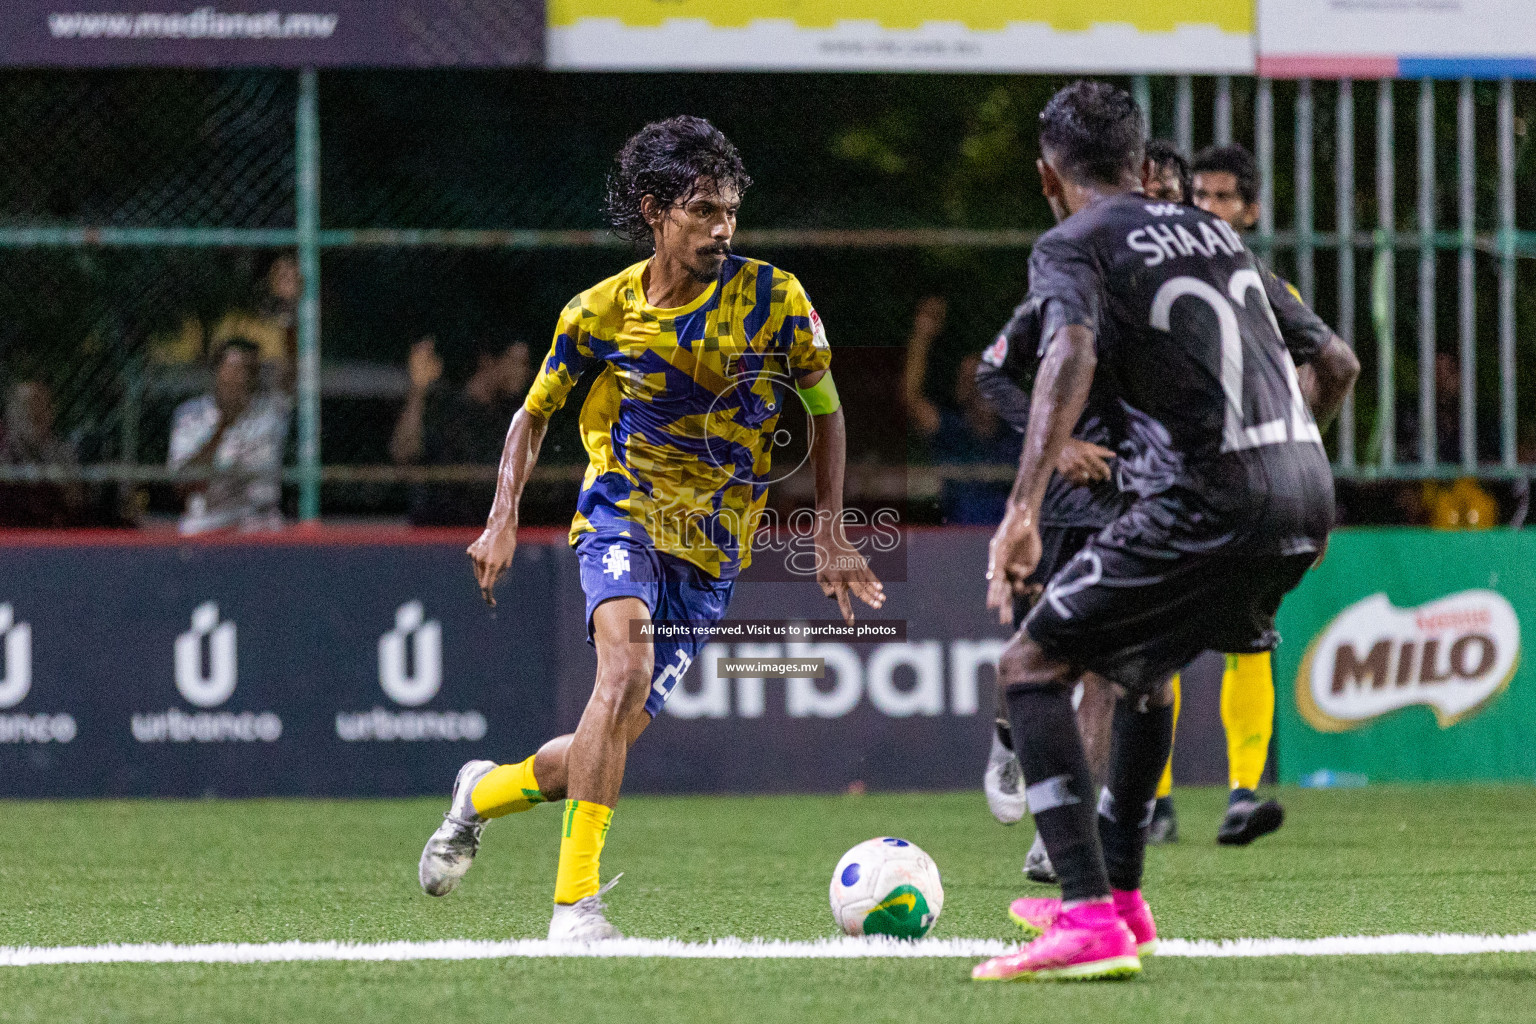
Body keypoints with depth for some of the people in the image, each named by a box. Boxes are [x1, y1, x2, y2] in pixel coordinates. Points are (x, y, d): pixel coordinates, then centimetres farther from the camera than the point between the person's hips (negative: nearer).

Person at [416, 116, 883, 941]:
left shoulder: (773, 299, -6)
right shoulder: (601, 311, -4)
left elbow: (825, 411, 7)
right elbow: (534, 414, 10)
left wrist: (831, 537, 2)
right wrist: (503, 521, -4)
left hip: (711, 554, 2)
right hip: (624, 514, -2)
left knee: (620, 732, 1)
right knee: (626, 668, -30)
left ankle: (485, 792, 34)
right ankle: (575, 899, -29)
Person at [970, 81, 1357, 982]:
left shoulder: (1072, 245, 1)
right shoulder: (1218, 234, 22)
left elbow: (1071, 351, -21)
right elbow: (1338, 365, 27)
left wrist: (1026, 508, -30)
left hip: (1208, 504, -7)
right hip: (1308, 498, 7)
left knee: (1032, 667, 0)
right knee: (1144, 666, 30)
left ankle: (1090, 921, -14)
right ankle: (1120, 899, 36)